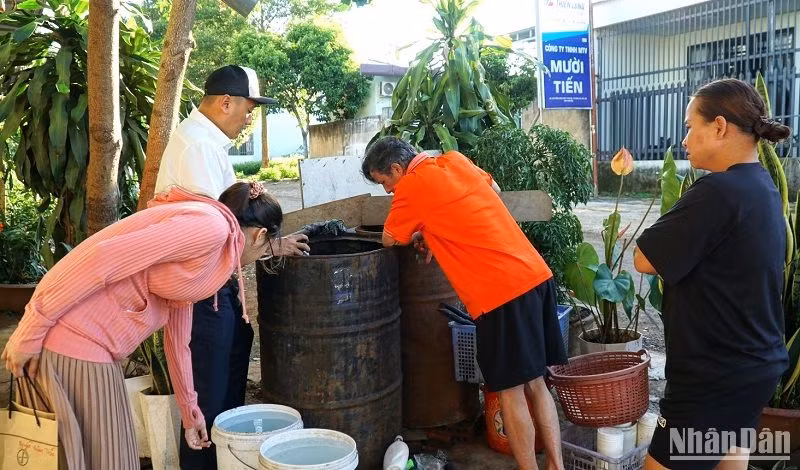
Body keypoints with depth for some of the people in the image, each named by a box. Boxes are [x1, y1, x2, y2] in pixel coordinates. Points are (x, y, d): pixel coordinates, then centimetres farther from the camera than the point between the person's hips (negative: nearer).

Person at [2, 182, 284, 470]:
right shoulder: (211, 227, -13)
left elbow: (177, 338, 25)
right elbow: (103, 257, -21)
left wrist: (189, 410, 33)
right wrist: (30, 331, -17)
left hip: (92, 347, 10)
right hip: (73, 341, -10)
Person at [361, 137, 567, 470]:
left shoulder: (411, 186, -5)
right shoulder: (455, 160, 15)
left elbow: (390, 240, 7)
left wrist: (420, 234, 27)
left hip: (502, 291, -8)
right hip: (536, 275, 8)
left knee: (510, 392, 4)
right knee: (534, 383, 17)